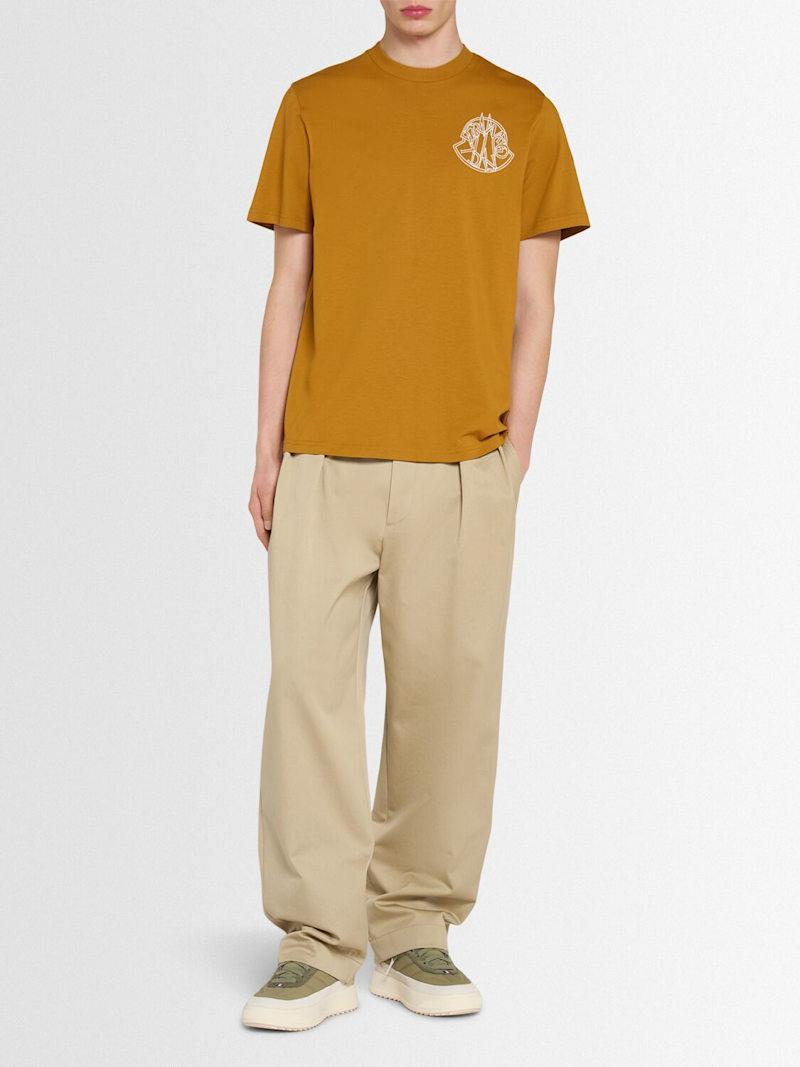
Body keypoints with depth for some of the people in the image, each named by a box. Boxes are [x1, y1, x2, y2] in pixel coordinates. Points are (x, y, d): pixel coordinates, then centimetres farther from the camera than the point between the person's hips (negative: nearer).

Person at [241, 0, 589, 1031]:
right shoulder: (313, 106, 11)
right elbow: (288, 288, 10)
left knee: (445, 694, 1)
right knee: (308, 687, -4)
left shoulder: (522, 114, 9)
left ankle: (415, 934, 15)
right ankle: (317, 948, 3)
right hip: (325, 458, 1)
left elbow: (532, 304, 8)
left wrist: (513, 455, 1)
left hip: (460, 464, 0)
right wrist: (268, 448, 4)